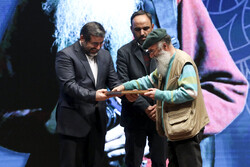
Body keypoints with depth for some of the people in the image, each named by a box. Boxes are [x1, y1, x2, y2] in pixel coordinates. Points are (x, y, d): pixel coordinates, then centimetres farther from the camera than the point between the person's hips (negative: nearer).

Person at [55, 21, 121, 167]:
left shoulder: (105, 55, 13)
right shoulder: (66, 55, -8)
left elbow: (113, 81, 12)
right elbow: (69, 85, -17)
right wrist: (92, 96, -29)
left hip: (98, 121, 6)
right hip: (74, 122, -6)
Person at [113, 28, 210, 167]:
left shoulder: (184, 63, -17)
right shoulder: (166, 63, 16)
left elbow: (190, 92, -24)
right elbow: (150, 80, 22)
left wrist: (160, 95, -20)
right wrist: (125, 86, 9)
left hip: (186, 128, -11)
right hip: (175, 129, 11)